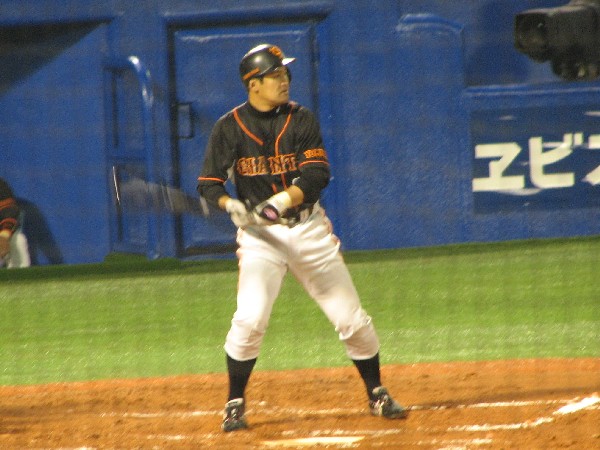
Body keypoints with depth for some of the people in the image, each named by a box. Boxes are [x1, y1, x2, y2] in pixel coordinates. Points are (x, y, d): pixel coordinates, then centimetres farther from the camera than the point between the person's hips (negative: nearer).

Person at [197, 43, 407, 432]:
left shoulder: (302, 120, 1)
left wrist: (282, 200, -26)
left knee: (351, 317, 3)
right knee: (250, 320, -19)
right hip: (259, 234, -2)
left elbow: (318, 174, -10)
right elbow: (210, 184, -2)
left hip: (309, 228, 2)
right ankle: (235, 404, -3)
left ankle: (377, 395, 20)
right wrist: (231, 205, -23)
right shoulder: (230, 127, -2)